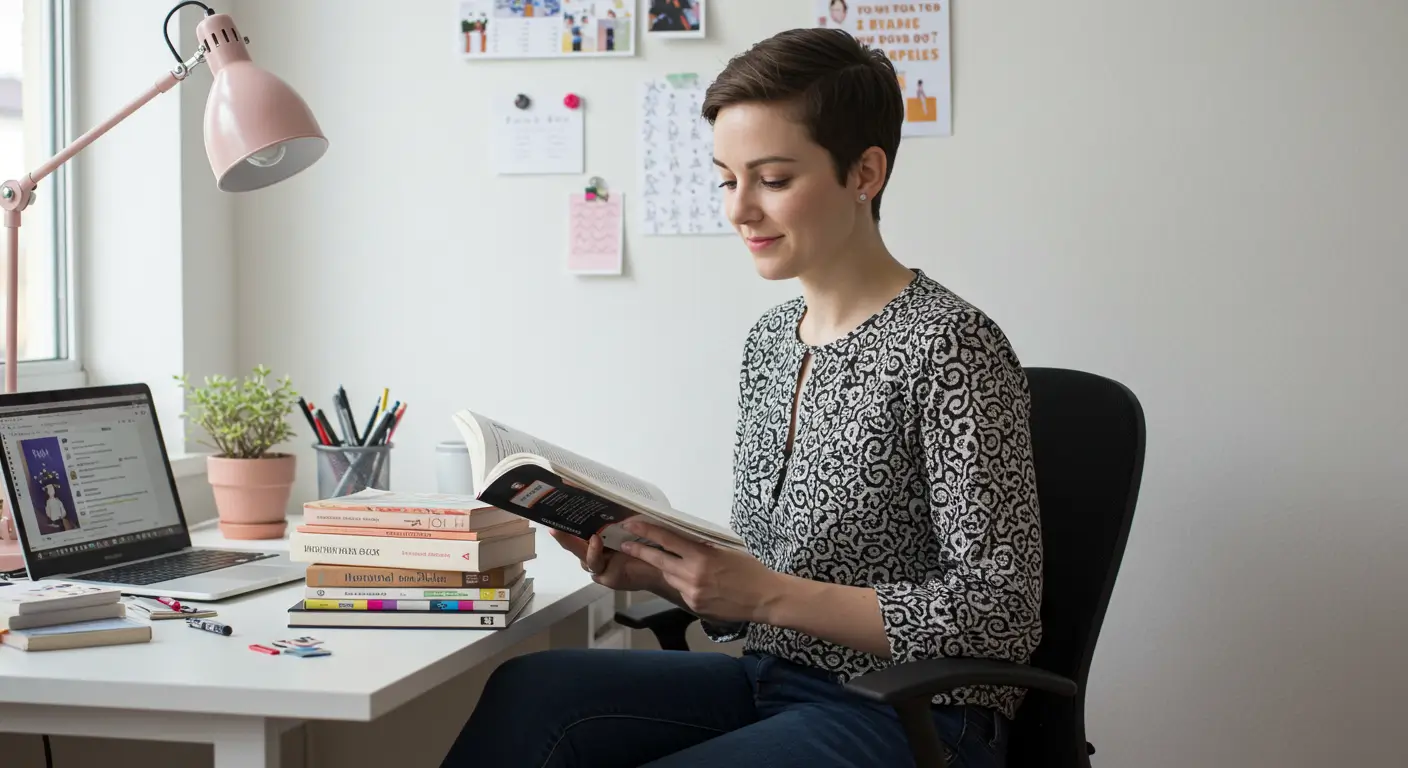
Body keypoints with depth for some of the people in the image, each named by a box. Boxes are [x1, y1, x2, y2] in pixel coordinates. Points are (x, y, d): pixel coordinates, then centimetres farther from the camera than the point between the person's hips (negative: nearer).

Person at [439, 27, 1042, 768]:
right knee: (529, 691, -17)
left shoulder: (950, 346, -13)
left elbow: (1001, 615, -16)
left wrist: (769, 595, -20)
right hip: (771, 683, 7)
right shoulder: (770, 341, 10)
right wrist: (656, 571, -6)